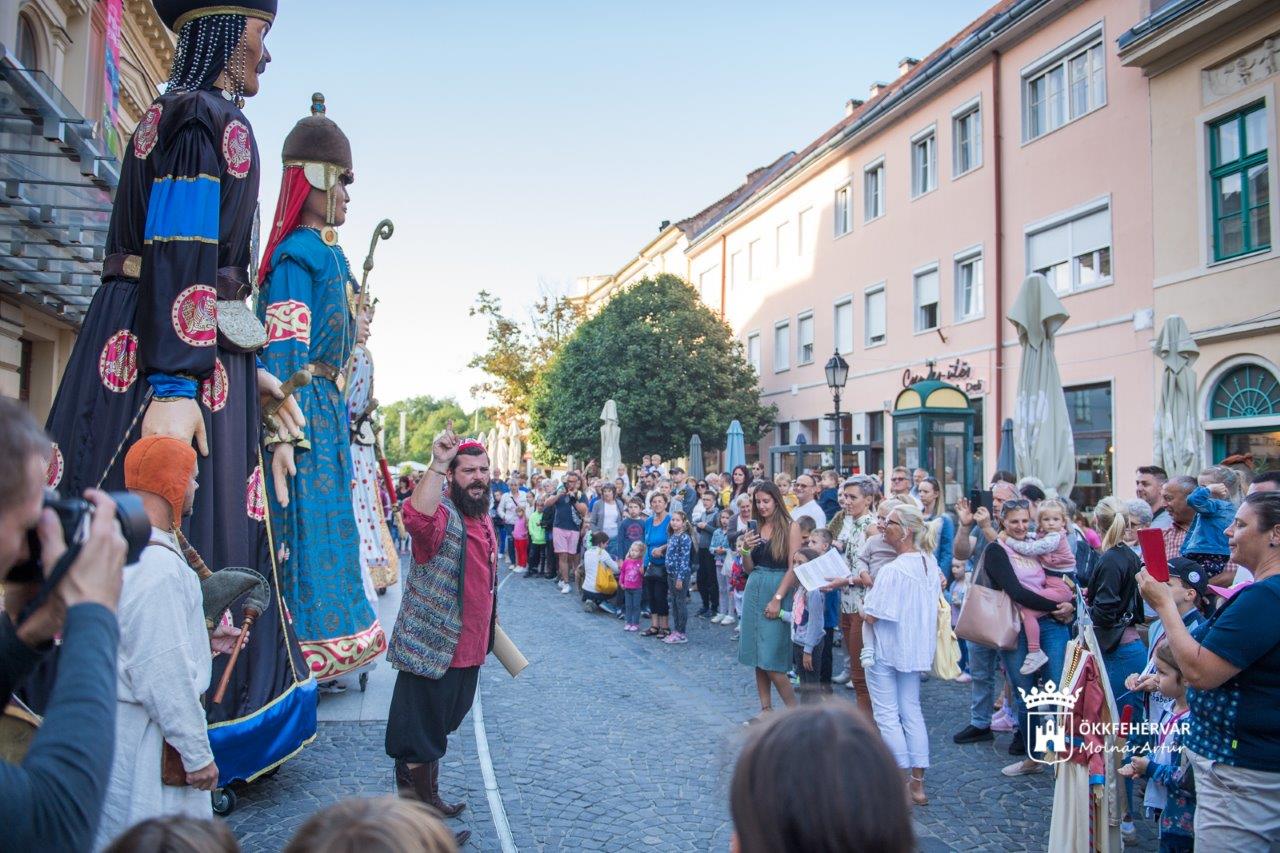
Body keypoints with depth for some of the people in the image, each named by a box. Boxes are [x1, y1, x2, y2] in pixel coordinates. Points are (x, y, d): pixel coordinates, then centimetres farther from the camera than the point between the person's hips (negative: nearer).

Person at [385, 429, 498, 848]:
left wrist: (487, 631, 30)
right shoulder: (443, 514, -19)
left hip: (467, 651, 9)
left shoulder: (483, 518, 9)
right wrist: (437, 464, -52)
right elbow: (418, 517, -47)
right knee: (421, 739, 4)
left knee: (439, 731, 27)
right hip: (431, 648, -9)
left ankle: (428, 797, 46)